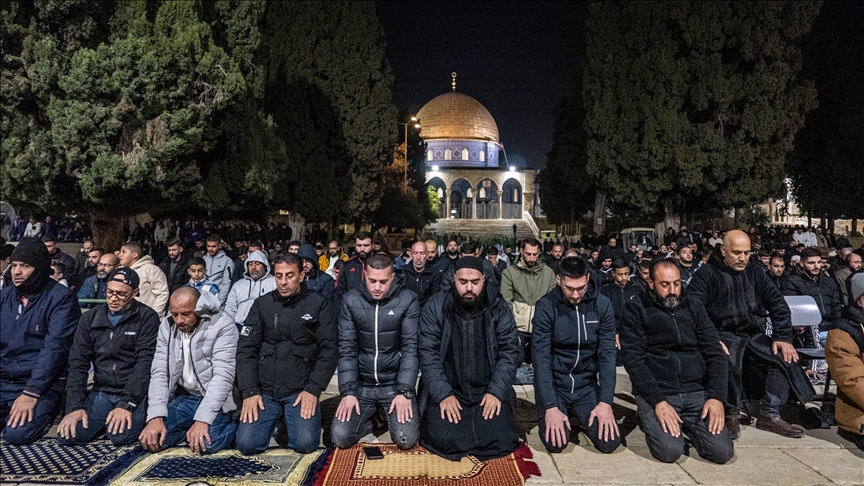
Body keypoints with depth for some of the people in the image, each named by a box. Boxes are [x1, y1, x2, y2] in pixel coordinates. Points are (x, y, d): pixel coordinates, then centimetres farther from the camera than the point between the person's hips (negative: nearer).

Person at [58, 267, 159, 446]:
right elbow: (78, 363, 2)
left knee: (121, 435, -27)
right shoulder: (90, 318, 6)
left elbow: (145, 364, -13)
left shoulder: (147, 318, -7)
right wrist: (76, 406, -9)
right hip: (101, 392, 4)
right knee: (67, 435, -16)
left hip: (135, 393, -4)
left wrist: (126, 404, -22)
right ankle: (106, 421, 11)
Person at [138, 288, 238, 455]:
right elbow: (159, 373, -2)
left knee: (209, 442, -27)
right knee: (151, 440, -16)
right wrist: (156, 416, -16)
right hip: (183, 397, 5)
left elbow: (223, 375, -19)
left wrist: (202, 419, -27)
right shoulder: (167, 326, 1)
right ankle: (190, 428, 10)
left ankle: (227, 423, 5)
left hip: (214, 399, -4)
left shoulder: (223, 325, -15)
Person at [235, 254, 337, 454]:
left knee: (305, 444, -19)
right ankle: (277, 418, 19)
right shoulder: (262, 304, 7)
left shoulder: (320, 305, -1)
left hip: (301, 391, -2)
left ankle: (291, 417, 15)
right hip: (264, 390, 2)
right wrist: (250, 391, -7)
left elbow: (329, 350, -4)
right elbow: (246, 349, 3)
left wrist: (313, 390, -13)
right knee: (247, 445, -12)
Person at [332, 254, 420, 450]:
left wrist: (405, 391, -17)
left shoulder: (407, 300, -9)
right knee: (341, 437, -14)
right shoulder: (351, 300, -3)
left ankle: (389, 416, 17)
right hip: (362, 385, 2)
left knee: (406, 439, -17)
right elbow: (347, 349, -3)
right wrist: (348, 391, -12)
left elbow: (410, 348, -10)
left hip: (396, 384, -1)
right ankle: (369, 421, 18)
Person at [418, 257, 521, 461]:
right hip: (446, 390, -1)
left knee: (503, 440, -17)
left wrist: (496, 391, -13)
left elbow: (510, 351, -1)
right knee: (447, 440, -22)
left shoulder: (499, 308, 1)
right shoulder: (436, 306, -4)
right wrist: (443, 394, -16)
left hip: (488, 391, 2)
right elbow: (427, 352, -8)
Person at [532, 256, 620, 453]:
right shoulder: (546, 307, -16)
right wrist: (550, 406, -23)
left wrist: (605, 401, -16)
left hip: (587, 385, 2)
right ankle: (556, 413, 18)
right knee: (556, 442, -17)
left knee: (609, 441, -9)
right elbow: (541, 358, -17)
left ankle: (579, 415, 23)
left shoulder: (602, 305, -9)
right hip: (554, 384, -2)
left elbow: (608, 354, -9)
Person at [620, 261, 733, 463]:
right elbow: (633, 359, -9)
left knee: (722, 451, -13)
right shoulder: (637, 309, -2)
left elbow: (715, 353, 5)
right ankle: (650, 418, 10)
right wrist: (658, 401, -19)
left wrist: (717, 397, -9)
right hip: (654, 392, -3)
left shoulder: (694, 307, 10)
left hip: (698, 392, 4)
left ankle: (685, 424, 17)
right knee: (670, 450, -23)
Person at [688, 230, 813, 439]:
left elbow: (778, 305, 12)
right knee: (729, 359, -35)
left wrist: (783, 337, -3)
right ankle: (730, 414, -14)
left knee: (787, 356, -18)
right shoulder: (707, 274, -3)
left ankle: (769, 414, -5)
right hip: (723, 334, -5)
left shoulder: (755, 273, 14)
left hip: (754, 336, 6)